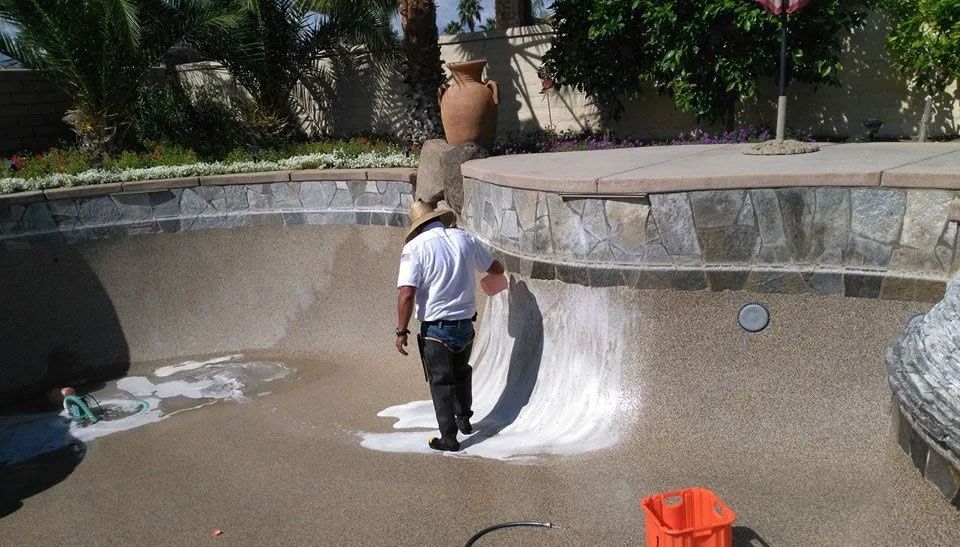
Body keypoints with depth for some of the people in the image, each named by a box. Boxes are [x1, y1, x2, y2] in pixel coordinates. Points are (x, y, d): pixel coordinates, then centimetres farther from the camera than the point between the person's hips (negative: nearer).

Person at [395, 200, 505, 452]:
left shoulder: (415, 247, -12)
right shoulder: (464, 238, 1)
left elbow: (407, 294, -21)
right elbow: (496, 269, 13)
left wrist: (402, 331, -12)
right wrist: (499, 270, 37)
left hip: (436, 329, -4)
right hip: (466, 324, 5)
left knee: (441, 382, 9)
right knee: (461, 373, 26)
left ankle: (449, 438, 14)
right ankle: (464, 419, 42)